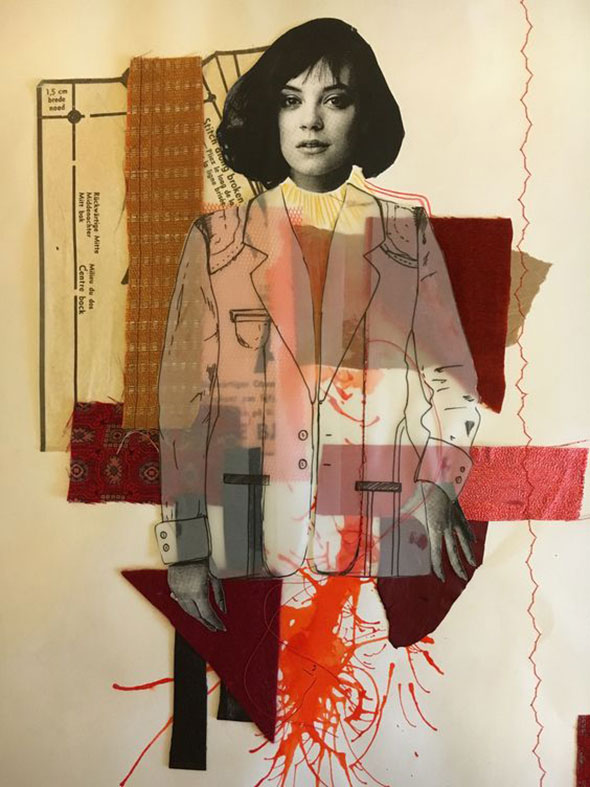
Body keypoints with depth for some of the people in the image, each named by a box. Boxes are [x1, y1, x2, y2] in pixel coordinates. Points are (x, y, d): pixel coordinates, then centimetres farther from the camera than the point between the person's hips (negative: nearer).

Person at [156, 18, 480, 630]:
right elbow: (183, 398, 0)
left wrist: (439, 484, -12)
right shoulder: (217, 238, 3)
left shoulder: (409, 235, 6)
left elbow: (449, 374, 6)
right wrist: (184, 547, -5)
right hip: (245, 538, 0)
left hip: (386, 538, 1)